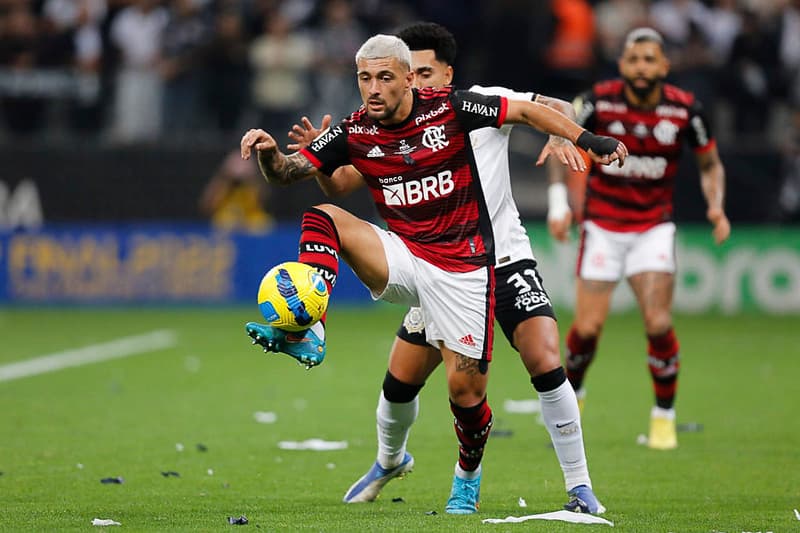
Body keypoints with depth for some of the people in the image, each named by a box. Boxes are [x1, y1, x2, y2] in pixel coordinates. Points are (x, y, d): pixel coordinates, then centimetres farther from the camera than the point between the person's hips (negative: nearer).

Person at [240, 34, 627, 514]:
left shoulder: (449, 108, -11)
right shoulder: (355, 133, -4)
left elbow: (526, 112, -3)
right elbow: (286, 172, -5)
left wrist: (586, 139, -11)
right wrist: (268, 153, -28)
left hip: (463, 267, -3)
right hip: (402, 259, 3)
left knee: (466, 389, -5)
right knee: (322, 219, -20)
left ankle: (469, 474, 25)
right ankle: (306, 334, -33)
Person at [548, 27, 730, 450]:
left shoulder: (684, 109, -9)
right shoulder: (599, 102, -12)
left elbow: (711, 165, 6)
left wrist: (716, 207, -10)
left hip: (654, 228, 0)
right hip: (602, 224, 0)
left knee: (658, 323, -14)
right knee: (587, 328, -5)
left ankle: (664, 416, 5)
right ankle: (571, 392, 26)